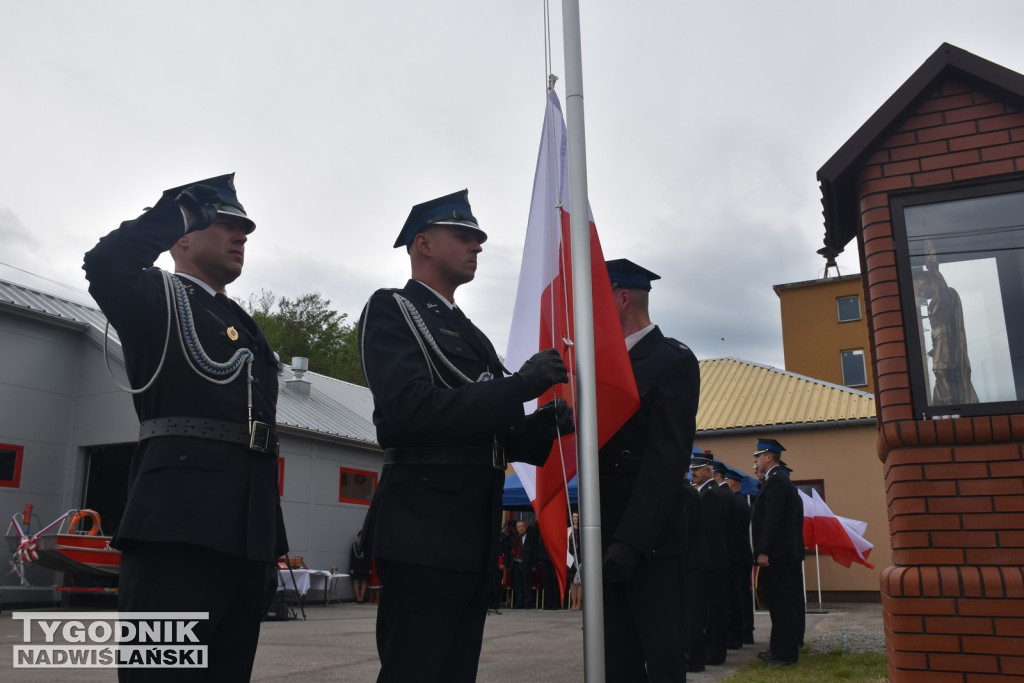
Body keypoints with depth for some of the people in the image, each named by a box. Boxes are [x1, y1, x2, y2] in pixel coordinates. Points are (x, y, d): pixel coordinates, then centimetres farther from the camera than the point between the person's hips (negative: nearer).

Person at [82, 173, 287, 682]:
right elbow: (104, 264, -19)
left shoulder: (246, 329, 25)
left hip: (246, 530, 7)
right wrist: (175, 209, -2)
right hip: (179, 522, -7)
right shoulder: (158, 297, 7)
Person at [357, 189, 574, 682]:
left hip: (474, 536, 8)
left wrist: (545, 424, 3)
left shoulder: (469, 333, 22)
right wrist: (519, 386, -21)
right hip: (424, 532, -8)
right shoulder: (390, 309, -4)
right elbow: (411, 410, -19)